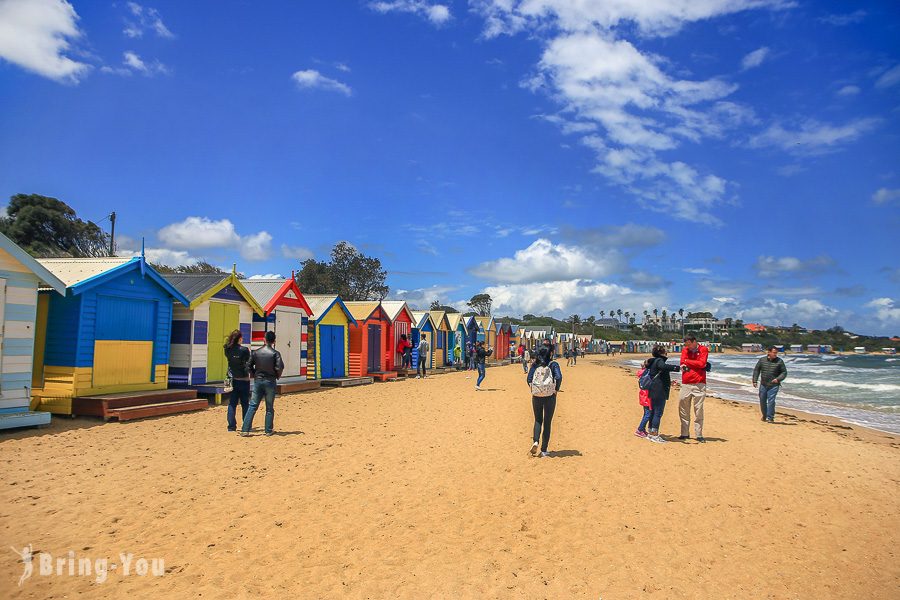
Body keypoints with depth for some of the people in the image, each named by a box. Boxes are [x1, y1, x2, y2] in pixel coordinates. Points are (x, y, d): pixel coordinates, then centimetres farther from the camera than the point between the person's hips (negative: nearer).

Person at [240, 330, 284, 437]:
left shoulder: (256, 352, 2)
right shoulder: (275, 353, -8)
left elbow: (249, 366, 4)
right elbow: (280, 367, -15)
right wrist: (277, 376, 4)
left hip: (258, 381, 2)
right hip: (270, 381, -2)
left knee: (252, 406, 5)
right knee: (269, 408, 7)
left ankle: (245, 430, 1)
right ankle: (269, 430, 12)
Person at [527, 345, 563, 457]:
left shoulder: (535, 364, 5)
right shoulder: (553, 364, -3)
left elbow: (529, 379, -2)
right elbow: (559, 377, -17)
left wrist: (534, 389, 9)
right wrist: (556, 390, -4)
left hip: (536, 396, 2)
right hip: (550, 396, -2)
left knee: (538, 420, 18)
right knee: (547, 422, 9)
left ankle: (535, 441, -6)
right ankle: (543, 450, 10)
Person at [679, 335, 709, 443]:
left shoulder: (703, 350, 3)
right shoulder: (685, 350, 13)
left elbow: (702, 363, -10)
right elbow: (682, 364, 0)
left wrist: (687, 361, -1)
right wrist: (696, 364, -8)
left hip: (699, 384, -4)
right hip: (686, 384, 4)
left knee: (698, 409, -3)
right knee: (683, 409, 4)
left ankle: (699, 435, 4)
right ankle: (685, 434, 13)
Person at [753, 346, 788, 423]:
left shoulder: (779, 361, -4)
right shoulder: (762, 360, 1)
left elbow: (784, 372, 1)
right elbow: (756, 370, 8)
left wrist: (778, 379, -16)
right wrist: (755, 381, 3)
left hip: (773, 385, -3)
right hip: (763, 385, 3)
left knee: (771, 401, -11)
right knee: (762, 400, 12)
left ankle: (770, 418, -2)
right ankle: (764, 415, 32)